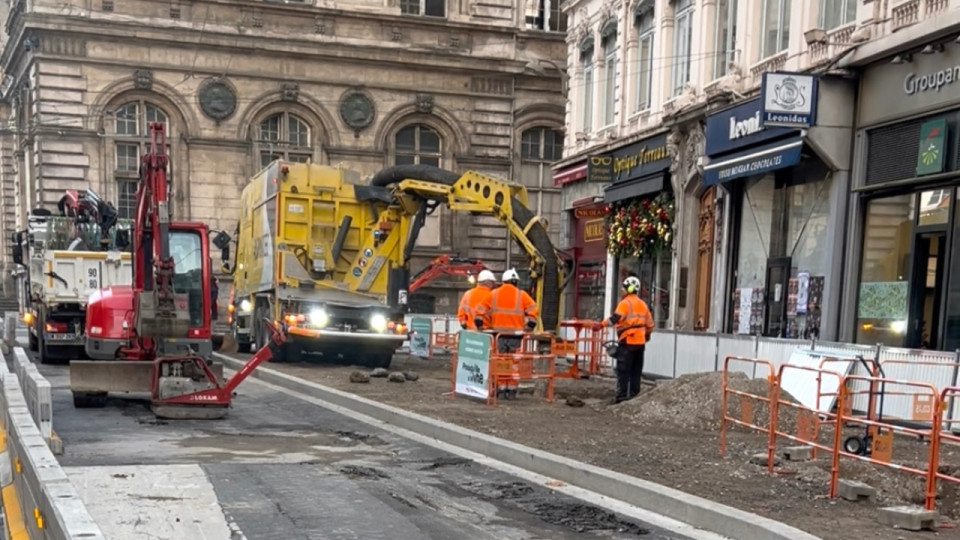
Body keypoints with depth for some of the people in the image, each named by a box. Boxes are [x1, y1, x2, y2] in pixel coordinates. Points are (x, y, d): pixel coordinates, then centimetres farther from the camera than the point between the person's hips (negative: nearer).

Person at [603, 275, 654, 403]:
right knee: (636, 370, 12)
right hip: (640, 341, 7)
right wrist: (647, 335, 33)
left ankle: (621, 395, -9)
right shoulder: (642, 304, 16)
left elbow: (616, 318, -22)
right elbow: (649, 323, 19)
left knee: (623, 369, -6)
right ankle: (634, 393, 13)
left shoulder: (625, 303, -8)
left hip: (627, 341, -7)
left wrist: (602, 324, -22)